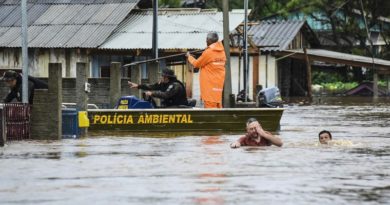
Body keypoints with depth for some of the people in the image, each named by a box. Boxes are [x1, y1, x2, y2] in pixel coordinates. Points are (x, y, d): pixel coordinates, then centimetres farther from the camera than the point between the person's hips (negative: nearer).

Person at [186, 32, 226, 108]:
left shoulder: (208, 52, -14)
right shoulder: (222, 52, 7)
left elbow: (196, 64, -1)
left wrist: (189, 57, 16)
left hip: (210, 86, -8)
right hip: (218, 86, 8)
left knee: (210, 107, -8)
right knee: (218, 107, 10)